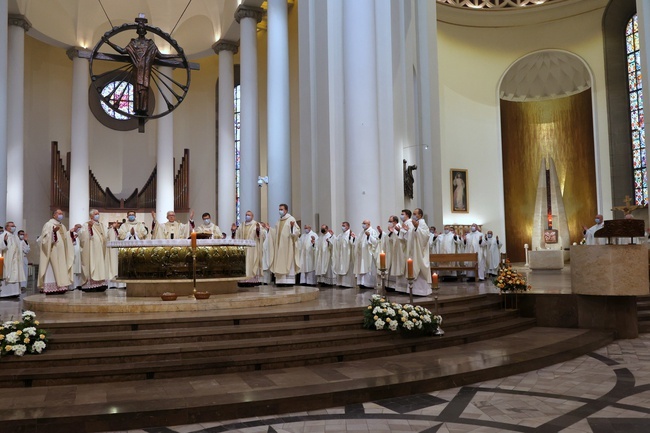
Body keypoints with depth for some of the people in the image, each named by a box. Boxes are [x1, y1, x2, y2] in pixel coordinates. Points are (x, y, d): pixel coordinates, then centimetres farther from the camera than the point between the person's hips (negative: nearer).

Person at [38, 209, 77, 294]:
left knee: (61, 270, 5)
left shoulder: (62, 226, 19)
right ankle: (51, 288, -10)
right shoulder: (48, 224, -5)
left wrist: (72, 230, 9)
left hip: (61, 253, 8)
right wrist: (53, 231, -32)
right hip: (52, 252, -8)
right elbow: (46, 237, -17)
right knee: (52, 270, -10)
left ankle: (59, 287, 7)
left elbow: (66, 238, 20)